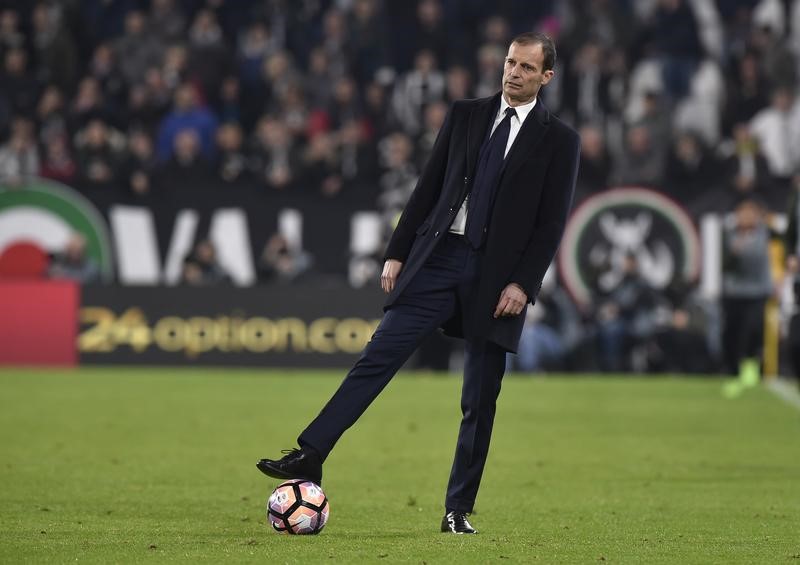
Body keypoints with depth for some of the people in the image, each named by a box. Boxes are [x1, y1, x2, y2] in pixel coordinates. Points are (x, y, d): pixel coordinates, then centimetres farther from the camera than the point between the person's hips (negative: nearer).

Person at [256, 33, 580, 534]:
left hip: (497, 276, -2)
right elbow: (429, 188, 11)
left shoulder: (560, 141, 3)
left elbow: (552, 223, -2)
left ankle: (458, 510, 12)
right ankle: (309, 459, -13)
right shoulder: (465, 116, 11)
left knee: (480, 402, 3)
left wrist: (523, 284, -12)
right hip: (439, 260, 2)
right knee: (378, 357, -10)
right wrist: (398, 253, 6)